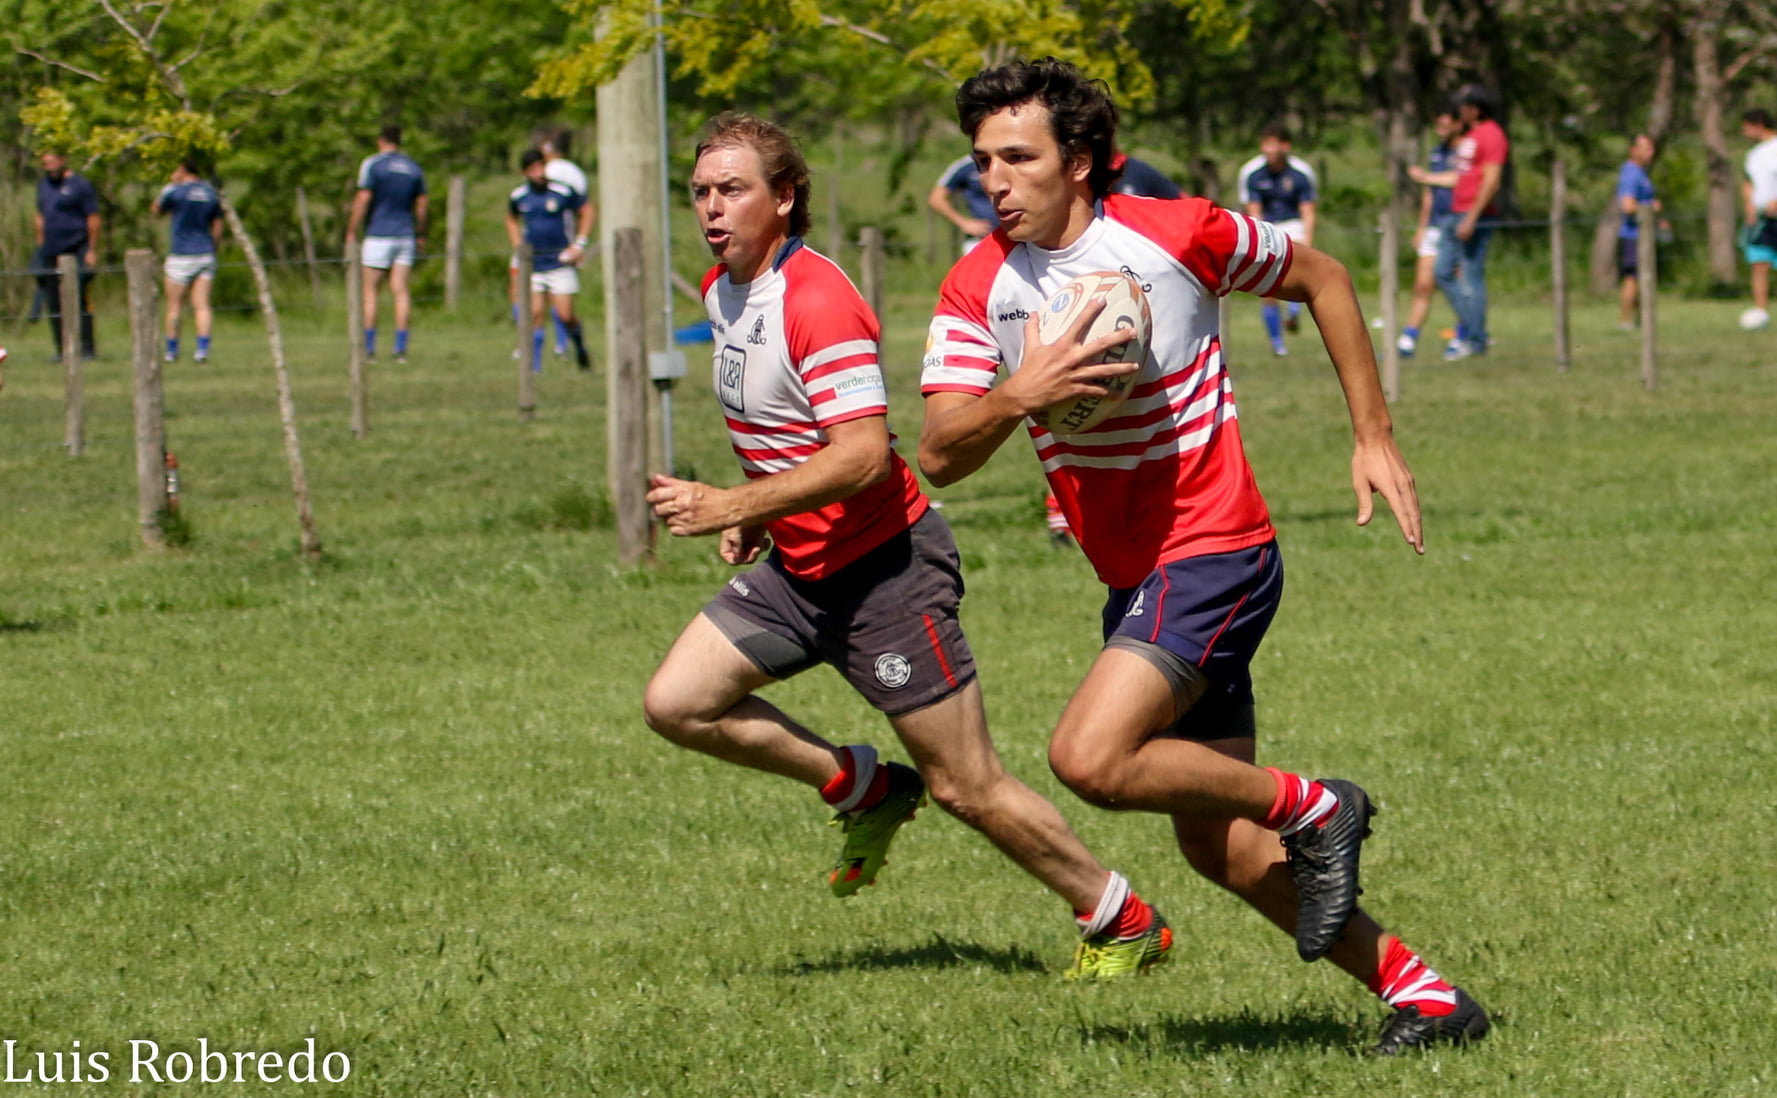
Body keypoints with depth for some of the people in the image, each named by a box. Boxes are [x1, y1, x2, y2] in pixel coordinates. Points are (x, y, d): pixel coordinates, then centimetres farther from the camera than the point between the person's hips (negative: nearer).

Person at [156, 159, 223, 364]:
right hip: (205, 253, 4)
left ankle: (171, 351, 8)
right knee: (202, 306, -1)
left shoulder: (177, 191, -7)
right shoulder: (211, 193, 8)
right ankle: (203, 349, -12)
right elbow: (217, 228, 10)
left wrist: (171, 184, 12)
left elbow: (157, 210, 10)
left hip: (181, 256, -4)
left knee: (174, 306, 5)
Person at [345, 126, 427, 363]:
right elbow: (421, 204, 13)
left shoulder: (372, 164, -5)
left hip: (378, 235, -4)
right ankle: (401, 348, -4)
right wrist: (421, 236, 22)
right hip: (405, 235, 4)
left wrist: (351, 232, -5)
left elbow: (363, 201, -10)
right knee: (401, 292, 2)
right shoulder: (413, 168, 10)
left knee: (370, 292, 0)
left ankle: (368, 348, -4)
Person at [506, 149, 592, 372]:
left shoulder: (563, 192, -8)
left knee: (565, 315, -4)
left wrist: (579, 245, -1)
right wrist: (518, 247, 9)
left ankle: (580, 348, 25)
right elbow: (511, 220, 23)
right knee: (536, 315, -6)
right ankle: (535, 367, -2)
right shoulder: (518, 196, 2)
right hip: (533, 265, 2)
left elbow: (586, 212, 6)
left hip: (560, 263, -2)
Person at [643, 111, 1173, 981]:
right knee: (675, 704, -2)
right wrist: (758, 516, 11)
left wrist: (729, 507, -31)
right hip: (799, 570, 9)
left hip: (883, 568, -9)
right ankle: (865, 790, 14)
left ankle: (1123, 924, 13)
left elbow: (863, 456, -29)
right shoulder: (722, 290, 8)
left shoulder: (816, 301, -21)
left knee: (966, 788, -4)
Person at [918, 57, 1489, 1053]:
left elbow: (1322, 278, 4)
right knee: (1222, 851, 7)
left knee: (1091, 757, -25)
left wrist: (1376, 438, 2)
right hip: (1132, 579, 6)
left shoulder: (1179, 235, -12)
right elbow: (940, 455, -11)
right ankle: (1419, 993, 19)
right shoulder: (977, 290, -2)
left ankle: (1311, 810, -5)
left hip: (1214, 551, -6)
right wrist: (1017, 395, -31)